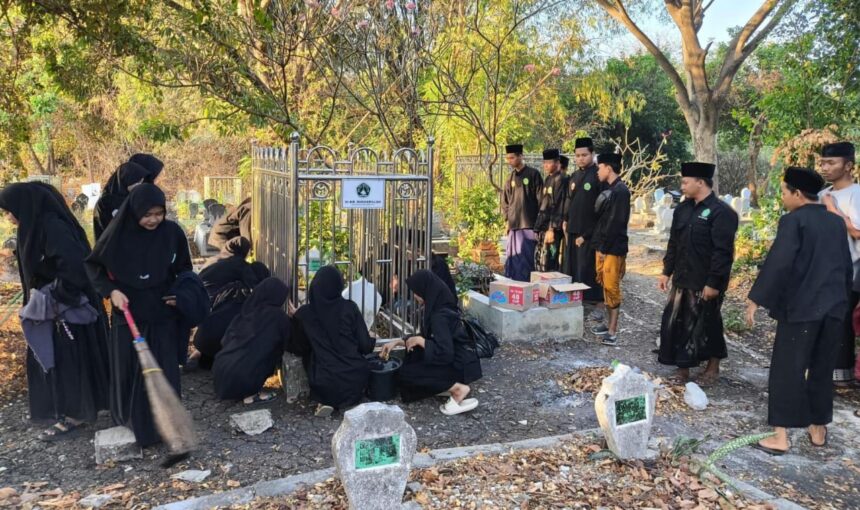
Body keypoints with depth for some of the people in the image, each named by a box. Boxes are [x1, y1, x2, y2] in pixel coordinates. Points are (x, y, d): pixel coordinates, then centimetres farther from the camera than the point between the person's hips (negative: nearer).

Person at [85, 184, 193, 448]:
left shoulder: (173, 232, -7)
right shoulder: (119, 233, -11)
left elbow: (184, 268, 6)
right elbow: (93, 265, 1)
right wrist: (111, 290, -13)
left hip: (163, 313, 1)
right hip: (128, 313, 0)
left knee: (164, 370, 2)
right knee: (129, 371, 8)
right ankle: (130, 423, 27)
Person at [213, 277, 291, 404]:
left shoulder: (247, 310, 12)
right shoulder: (278, 316, -2)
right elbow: (283, 346, 12)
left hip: (220, 370, 7)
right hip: (243, 377, -7)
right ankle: (250, 394, 5)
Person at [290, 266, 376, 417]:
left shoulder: (304, 313, -4)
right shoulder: (350, 308, -5)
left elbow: (296, 348, 9)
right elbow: (365, 346, -2)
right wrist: (372, 341, 21)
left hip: (324, 383, -1)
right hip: (355, 379, 1)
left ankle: (327, 401, 5)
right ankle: (348, 399, 8)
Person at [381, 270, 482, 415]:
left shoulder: (440, 315, -24)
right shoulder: (436, 308, 5)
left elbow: (444, 353, -30)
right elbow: (428, 339, 16)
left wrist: (420, 340, -16)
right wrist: (397, 342, 13)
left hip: (459, 364, -10)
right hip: (453, 358, 10)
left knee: (406, 373, -13)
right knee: (410, 359, 15)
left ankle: (458, 388, -11)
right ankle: (450, 385, 7)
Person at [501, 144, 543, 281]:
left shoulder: (533, 174, -2)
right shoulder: (511, 177, 13)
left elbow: (540, 199, -2)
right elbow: (505, 200, 21)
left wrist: (538, 222, -4)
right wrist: (507, 218, 10)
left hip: (529, 224, -5)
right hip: (514, 224, 5)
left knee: (527, 256, -4)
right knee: (514, 257, 5)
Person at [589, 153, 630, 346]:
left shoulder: (621, 191, -14)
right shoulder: (608, 189, 14)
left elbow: (616, 222, -19)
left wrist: (604, 247, -17)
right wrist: (598, 245, 13)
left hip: (613, 249, -9)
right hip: (603, 246, 9)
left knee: (611, 288, -6)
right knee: (605, 286, 14)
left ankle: (612, 332, -1)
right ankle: (610, 324, 24)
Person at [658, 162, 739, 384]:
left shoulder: (721, 212, -15)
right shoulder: (682, 209, 8)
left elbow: (723, 251, -18)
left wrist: (714, 282, -19)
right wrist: (667, 272, 12)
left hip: (706, 283, -7)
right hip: (682, 280, 7)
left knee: (707, 325, 7)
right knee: (676, 324, 9)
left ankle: (713, 367, 27)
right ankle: (683, 368, 22)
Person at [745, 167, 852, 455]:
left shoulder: (793, 221, -10)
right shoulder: (837, 223, 10)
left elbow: (778, 264, -19)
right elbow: (847, 267, 16)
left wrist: (756, 300, -15)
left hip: (800, 307, -6)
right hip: (834, 308, 7)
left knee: (787, 371, 0)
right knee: (822, 371, 15)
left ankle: (781, 437, 2)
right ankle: (818, 430, 25)